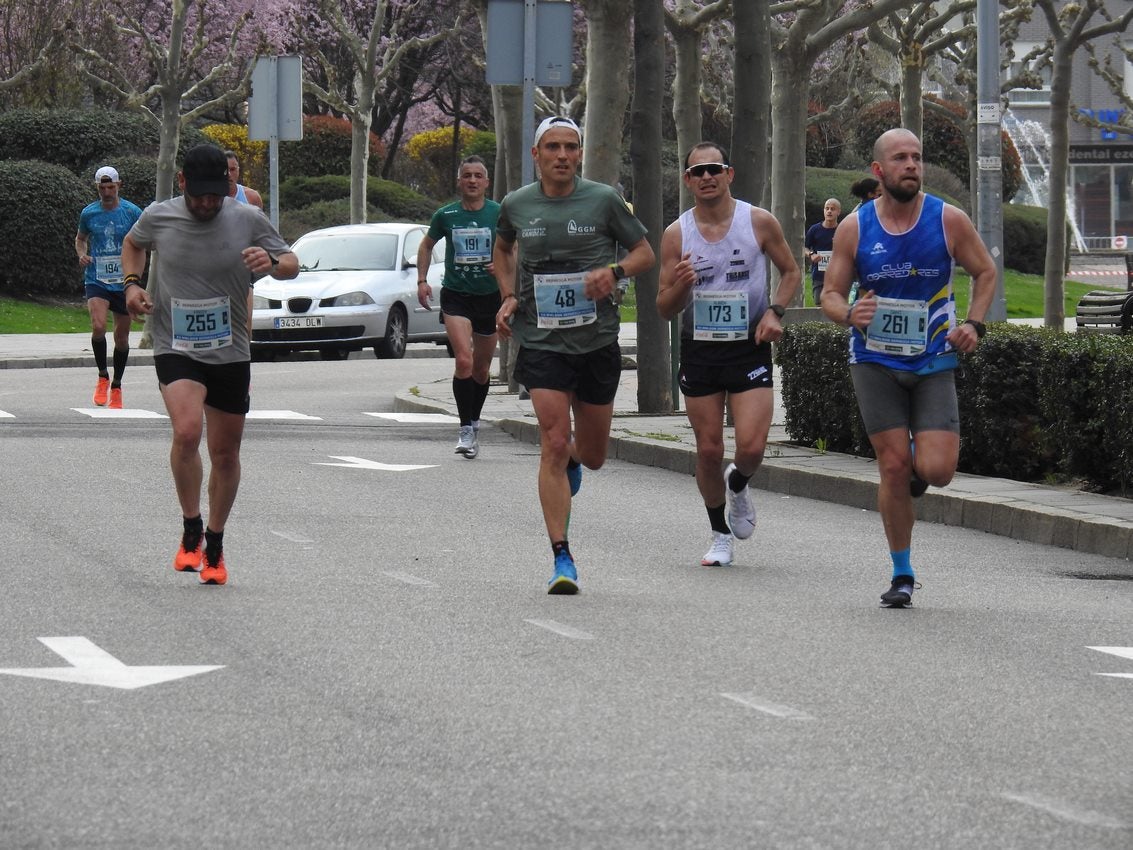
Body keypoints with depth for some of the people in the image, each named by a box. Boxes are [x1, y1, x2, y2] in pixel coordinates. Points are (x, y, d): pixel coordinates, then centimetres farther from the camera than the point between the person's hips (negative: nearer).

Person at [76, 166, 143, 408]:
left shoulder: (132, 212, -2)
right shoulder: (88, 213, 2)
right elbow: (80, 238, 19)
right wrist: (82, 254, -2)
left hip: (123, 282, 0)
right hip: (96, 280, 0)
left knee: (122, 337, 8)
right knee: (98, 327, -22)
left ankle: (116, 386, 26)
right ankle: (103, 377, -1)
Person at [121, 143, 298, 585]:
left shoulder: (248, 220, -4)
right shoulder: (158, 217, -2)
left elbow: (292, 264, 6)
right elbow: (132, 243, 20)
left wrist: (273, 262, -17)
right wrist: (132, 284, 3)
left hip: (230, 354, 2)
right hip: (175, 348, -2)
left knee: (225, 452, 9)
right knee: (187, 430, -26)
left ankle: (214, 543, 28)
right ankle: (191, 531, -8)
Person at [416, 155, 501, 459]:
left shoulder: (499, 214, -3)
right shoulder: (446, 215, -1)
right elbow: (427, 245, 16)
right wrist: (422, 280, 7)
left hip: (489, 297, 1)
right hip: (455, 296, -1)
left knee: (482, 369, 12)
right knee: (464, 361, -18)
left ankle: (474, 422, 33)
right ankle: (466, 430, -13)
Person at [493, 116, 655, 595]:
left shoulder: (603, 200, -3)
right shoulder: (516, 205, 3)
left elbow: (645, 253, 6)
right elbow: (503, 249, 24)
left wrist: (614, 271, -15)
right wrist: (508, 297, 8)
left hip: (598, 340, 1)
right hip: (541, 342, -1)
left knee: (592, 455, 12)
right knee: (554, 446, -14)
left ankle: (572, 460, 52)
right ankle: (562, 559, -11)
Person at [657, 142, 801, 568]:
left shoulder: (760, 222, -4)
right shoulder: (676, 235, -2)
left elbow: (791, 272, 10)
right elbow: (664, 308, 1)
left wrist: (774, 312, -7)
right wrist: (680, 286, -21)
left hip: (749, 346, -1)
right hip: (699, 350, 1)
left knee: (751, 447, -13)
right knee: (708, 450, 3)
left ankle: (737, 485, 23)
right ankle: (720, 534, 22)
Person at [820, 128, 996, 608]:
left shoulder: (949, 221, -3)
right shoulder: (854, 228, -2)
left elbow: (985, 272, 11)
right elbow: (830, 294, 4)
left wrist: (974, 324, -4)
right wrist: (849, 314, -19)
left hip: (933, 362, 0)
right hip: (875, 364, 0)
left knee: (936, 471, -12)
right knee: (893, 467, -5)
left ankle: (918, 465, 27)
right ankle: (902, 574, 10)